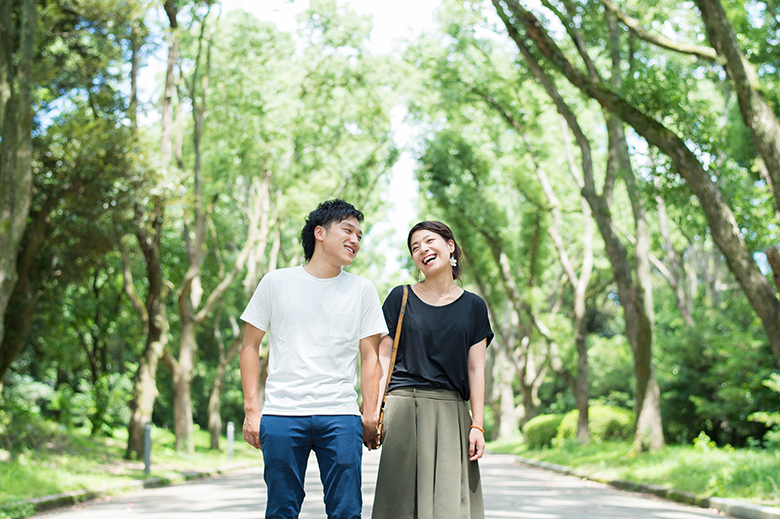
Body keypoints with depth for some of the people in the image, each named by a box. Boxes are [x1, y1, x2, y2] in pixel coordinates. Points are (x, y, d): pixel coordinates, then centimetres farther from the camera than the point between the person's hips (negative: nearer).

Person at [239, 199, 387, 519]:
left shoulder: (362, 291, 11)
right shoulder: (276, 282, 7)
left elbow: (370, 356, 11)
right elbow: (250, 346, 9)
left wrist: (370, 413, 1)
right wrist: (251, 408, 1)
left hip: (340, 417, 1)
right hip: (281, 414, -1)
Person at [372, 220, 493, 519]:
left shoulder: (473, 306, 11)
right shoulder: (401, 298, 8)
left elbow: (475, 368, 8)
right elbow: (383, 356, 6)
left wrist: (477, 425, 1)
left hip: (451, 413, 1)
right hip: (404, 409, -1)